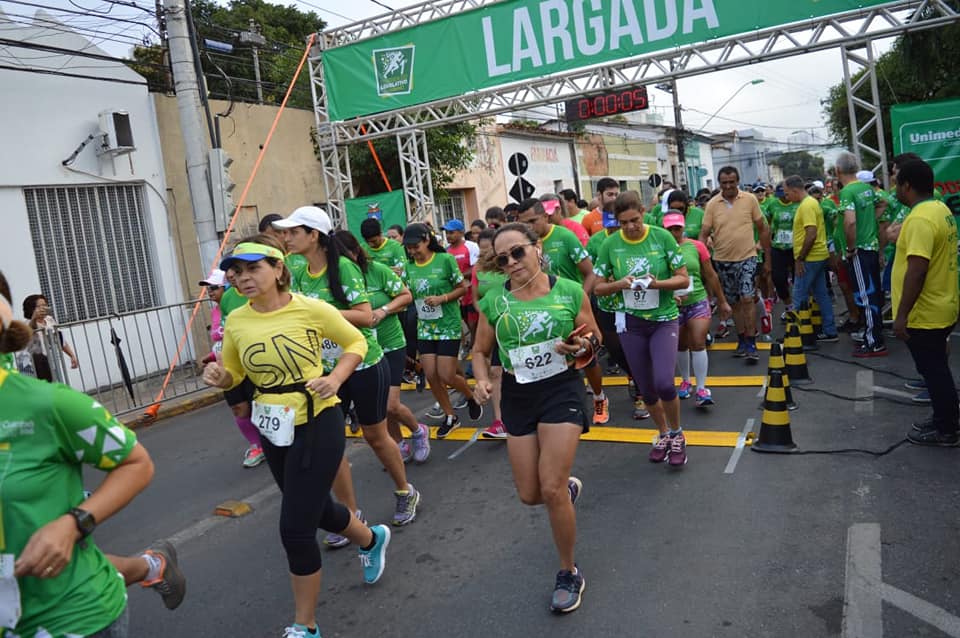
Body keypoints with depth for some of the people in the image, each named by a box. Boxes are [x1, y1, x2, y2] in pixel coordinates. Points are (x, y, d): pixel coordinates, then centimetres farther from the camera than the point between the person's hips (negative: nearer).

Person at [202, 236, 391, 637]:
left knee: (295, 528, -5)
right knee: (316, 510, 23)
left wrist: (335, 379, -18)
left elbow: (356, 342, -2)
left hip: (316, 423, -6)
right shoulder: (236, 322, -4)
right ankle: (372, 539, 55)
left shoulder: (310, 309, -16)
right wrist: (218, 376, -13)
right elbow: (233, 375, 10)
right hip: (272, 430, 6)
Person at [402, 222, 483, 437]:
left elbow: (463, 288, -6)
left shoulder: (445, 259, -10)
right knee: (431, 375, 3)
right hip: (425, 328, 5)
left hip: (448, 326, -5)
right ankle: (450, 417, 22)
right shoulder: (410, 266, 3)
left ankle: (471, 397, 26)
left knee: (446, 376, -6)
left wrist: (442, 298, -20)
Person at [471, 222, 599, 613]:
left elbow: (595, 337, 5)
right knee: (529, 495, 9)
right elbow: (481, 351, 8)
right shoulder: (493, 301, -4)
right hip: (517, 396, 3)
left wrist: (581, 345, -18)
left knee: (551, 490, -9)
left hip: (561, 390, -3)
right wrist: (482, 380, -12)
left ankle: (569, 573, 15)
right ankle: (569, 486, 48)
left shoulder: (570, 292, -8)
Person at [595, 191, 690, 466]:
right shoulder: (610, 244, -4)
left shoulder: (662, 236, -8)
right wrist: (619, 284, -17)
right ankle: (663, 433, 38)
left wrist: (658, 284, -22)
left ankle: (677, 434, 10)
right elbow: (599, 287, 2)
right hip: (632, 323, 2)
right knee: (646, 390, 10)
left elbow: (684, 279, -4)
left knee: (664, 383, -18)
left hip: (664, 319, -2)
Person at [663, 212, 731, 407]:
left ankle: (701, 389, -1)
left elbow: (711, 276, 6)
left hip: (698, 302, 0)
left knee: (698, 344, -9)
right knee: (681, 346, 16)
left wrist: (722, 301, 12)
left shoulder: (696, 246, -3)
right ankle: (686, 381, 37)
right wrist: (670, 295, -23)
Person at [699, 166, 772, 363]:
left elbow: (763, 229, 4)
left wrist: (768, 258, 4)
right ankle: (742, 340, 25)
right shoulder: (712, 204, -2)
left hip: (747, 258, -2)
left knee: (747, 299, -11)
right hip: (723, 260, 2)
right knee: (734, 302, 12)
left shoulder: (750, 200, -3)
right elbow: (704, 233, -1)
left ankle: (751, 343, -3)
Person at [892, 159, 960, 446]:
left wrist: (901, 315, -25)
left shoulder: (920, 219, -24)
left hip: (925, 313, -10)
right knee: (936, 369, 20)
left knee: (934, 371, 3)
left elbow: (916, 271, -29)